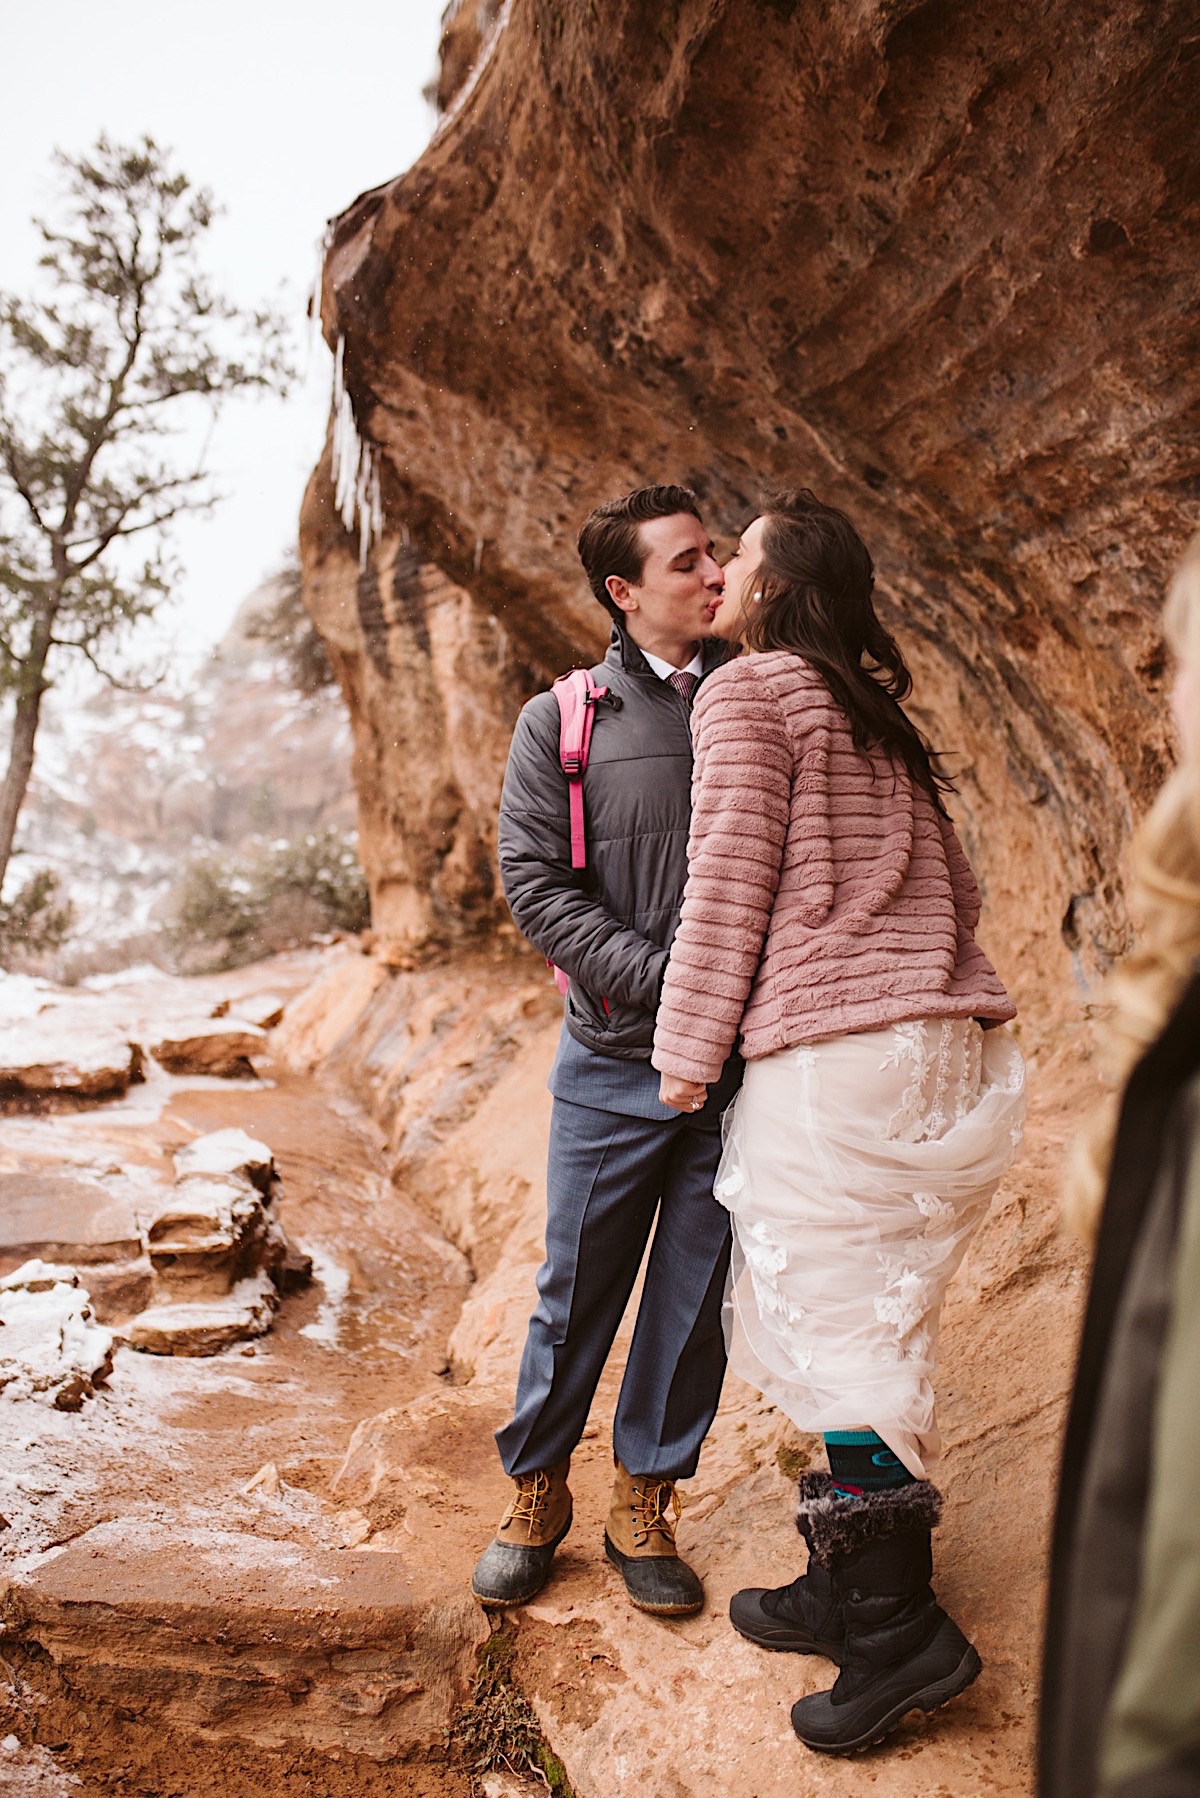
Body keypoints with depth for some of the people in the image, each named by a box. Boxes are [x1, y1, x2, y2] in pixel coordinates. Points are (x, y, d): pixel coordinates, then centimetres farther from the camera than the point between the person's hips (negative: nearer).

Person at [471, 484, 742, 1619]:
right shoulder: (562, 721, 1)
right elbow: (533, 878, -5)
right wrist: (660, 979, -16)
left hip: (738, 1063, 2)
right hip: (614, 1063, -2)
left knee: (695, 1294, 11)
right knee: (577, 1290, 9)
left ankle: (644, 1503, 31)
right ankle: (536, 1493, 31)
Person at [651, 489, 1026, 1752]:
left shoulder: (746, 692, -2)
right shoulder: (879, 714, 21)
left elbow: (731, 876, -8)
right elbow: (952, 887, 23)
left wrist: (688, 1045, -3)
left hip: (829, 1051, -8)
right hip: (950, 1041, 8)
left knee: (830, 1329, 0)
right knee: (866, 1326, 14)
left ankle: (899, 1631, 6)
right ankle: (845, 1589, 25)